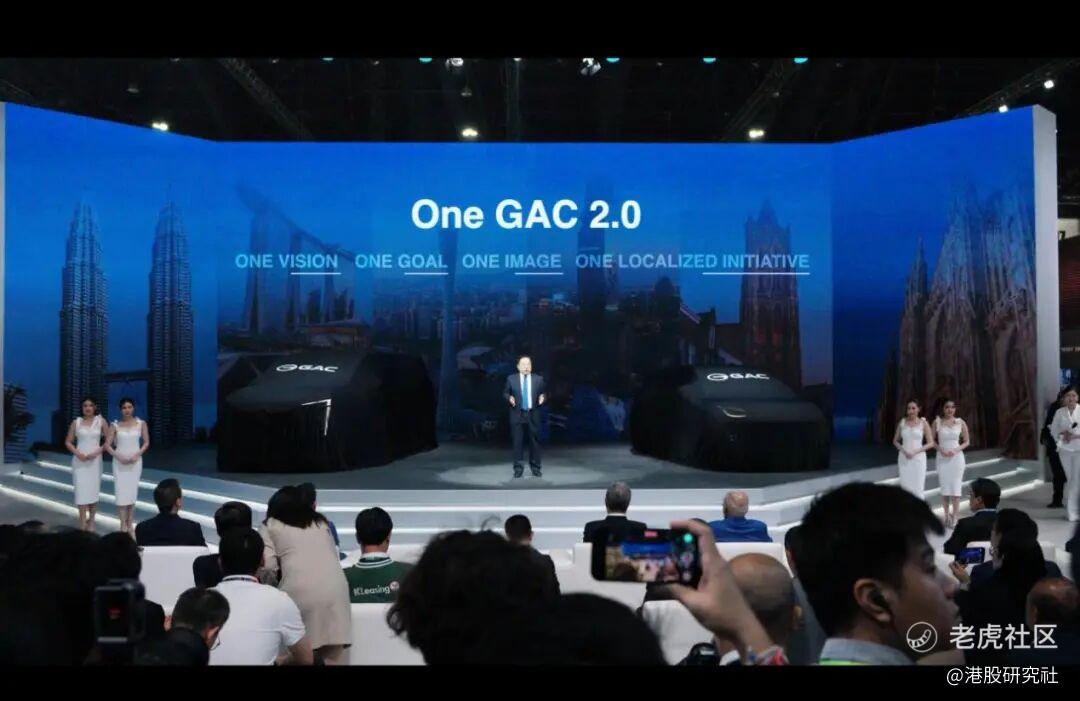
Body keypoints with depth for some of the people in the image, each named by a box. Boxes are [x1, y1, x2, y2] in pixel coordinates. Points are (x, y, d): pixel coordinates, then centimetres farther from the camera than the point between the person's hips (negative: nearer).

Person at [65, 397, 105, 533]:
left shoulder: (101, 421, 3)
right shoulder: (76, 422, 4)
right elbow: (68, 442, 7)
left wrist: (98, 452, -10)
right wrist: (77, 453, -9)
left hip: (95, 459, 0)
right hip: (79, 460, 0)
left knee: (93, 490, 2)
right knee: (81, 490, -5)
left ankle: (91, 522, 13)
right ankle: (83, 524, -4)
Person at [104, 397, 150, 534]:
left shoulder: (141, 423, -1)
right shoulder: (115, 425, -2)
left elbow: (146, 442, 3)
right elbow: (107, 444, -1)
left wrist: (137, 455, -11)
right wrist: (118, 456, -14)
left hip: (135, 461, 0)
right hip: (119, 461, 0)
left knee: (132, 491, 2)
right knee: (121, 491, -5)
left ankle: (130, 524, 9)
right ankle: (123, 524, -2)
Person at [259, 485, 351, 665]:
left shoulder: (270, 526, 17)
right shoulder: (321, 522, 28)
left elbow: (268, 564, 8)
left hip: (300, 591, -3)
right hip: (335, 588, 4)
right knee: (334, 655, 2)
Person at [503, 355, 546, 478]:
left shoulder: (538, 379, 6)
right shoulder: (511, 379, 3)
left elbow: (542, 393, 12)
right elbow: (505, 392, 9)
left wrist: (541, 398, -10)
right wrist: (509, 398, -12)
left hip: (533, 415, 1)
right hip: (517, 415, -1)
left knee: (535, 441, 4)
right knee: (518, 442, 1)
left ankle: (535, 468, 14)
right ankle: (518, 468, 9)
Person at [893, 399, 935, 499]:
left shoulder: (923, 423, 0)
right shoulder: (902, 422, 6)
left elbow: (931, 443, -1)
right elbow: (895, 441, 12)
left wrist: (915, 452, -12)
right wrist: (903, 451, -7)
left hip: (918, 458, -2)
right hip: (904, 458, 2)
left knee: (918, 489, -4)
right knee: (905, 487, 1)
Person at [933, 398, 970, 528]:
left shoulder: (961, 422, 0)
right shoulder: (937, 422, 1)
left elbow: (967, 441, 5)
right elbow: (932, 440, 5)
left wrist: (956, 450, -11)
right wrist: (941, 449, -11)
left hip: (956, 457, -1)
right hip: (942, 458, 1)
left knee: (955, 487, -3)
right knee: (944, 487, 2)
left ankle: (954, 517, 2)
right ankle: (947, 516, 12)